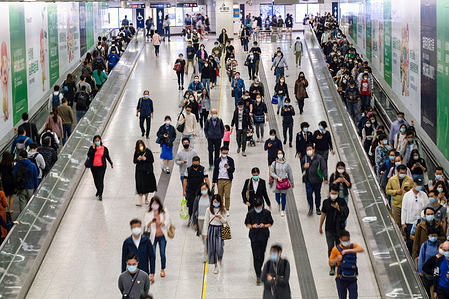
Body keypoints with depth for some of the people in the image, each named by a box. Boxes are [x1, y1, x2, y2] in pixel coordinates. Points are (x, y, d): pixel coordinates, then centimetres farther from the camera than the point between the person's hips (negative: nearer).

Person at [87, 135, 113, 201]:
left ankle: (100, 195, -12)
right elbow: (88, 155, -10)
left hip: (101, 166, -2)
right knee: (96, 180, 12)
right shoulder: (92, 148, 4)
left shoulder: (104, 148, 4)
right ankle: (98, 191, 35)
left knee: (100, 180, -11)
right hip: (93, 167, 2)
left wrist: (111, 163, 11)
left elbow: (107, 157, 13)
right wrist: (93, 148, -15)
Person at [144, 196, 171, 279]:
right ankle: (151, 273, -3)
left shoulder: (164, 211, 1)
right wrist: (151, 222, -25)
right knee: (153, 255, -8)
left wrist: (162, 223, -24)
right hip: (153, 236, -1)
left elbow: (167, 222, -2)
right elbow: (146, 225, -3)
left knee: (162, 254, 8)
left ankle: (162, 270, 32)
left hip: (162, 236, 1)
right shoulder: (148, 213, 0)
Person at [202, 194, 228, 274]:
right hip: (211, 229, 1)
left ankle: (220, 259, 23)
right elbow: (206, 222, 3)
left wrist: (221, 218, -18)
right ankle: (216, 266, 14)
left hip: (220, 229, -1)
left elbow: (225, 222, 3)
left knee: (219, 248, -11)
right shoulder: (209, 210, -1)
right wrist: (205, 233, 0)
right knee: (212, 248, 2)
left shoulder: (223, 210, 0)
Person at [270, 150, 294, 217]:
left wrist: (292, 183, 13)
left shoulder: (286, 164, 2)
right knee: (277, 197, 5)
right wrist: (277, 177, -14)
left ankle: (282, 210, 8)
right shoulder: (274, 163, 1)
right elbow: (271, 172, 1)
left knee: (283, 196, -2)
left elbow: (290, 174, 9)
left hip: (285, 182, 0)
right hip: (277, 182, 0)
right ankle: (279, 203, 40)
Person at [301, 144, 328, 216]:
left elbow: (324, 168, -5)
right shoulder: (304, 158, 4)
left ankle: (318, 208, 26)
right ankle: (311, 208, 8)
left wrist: (325, 178, -13)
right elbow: (302, 168, 15)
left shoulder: (319, 158, -4)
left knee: (317, 194, 10)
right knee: (309, 194, -6)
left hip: (317, 180, -1)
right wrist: (304, 167, -10)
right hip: (308, 180, 1)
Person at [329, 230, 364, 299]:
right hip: (341, 279, -1)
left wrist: (348, 250, -35)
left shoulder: (353, 246, -1)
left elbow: (361, 249, -23)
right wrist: (337, 259, -20)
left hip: (352, 279, 1)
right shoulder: (336, 249, -4)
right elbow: (330, 263, 1)